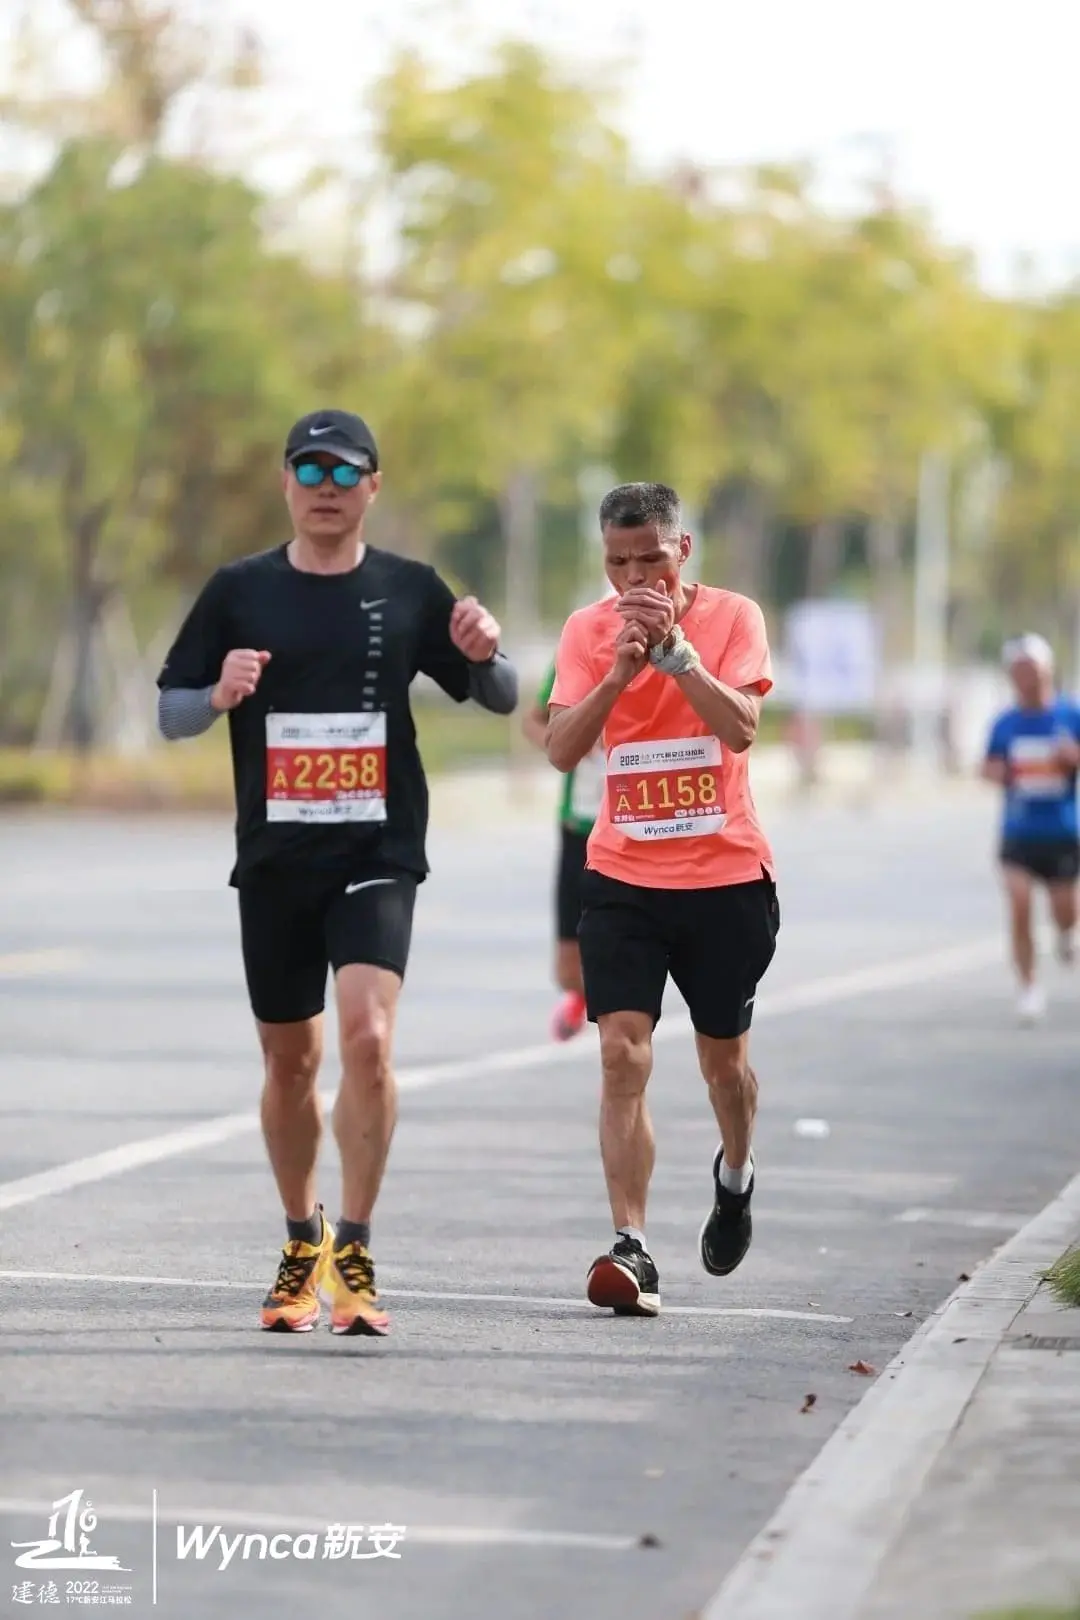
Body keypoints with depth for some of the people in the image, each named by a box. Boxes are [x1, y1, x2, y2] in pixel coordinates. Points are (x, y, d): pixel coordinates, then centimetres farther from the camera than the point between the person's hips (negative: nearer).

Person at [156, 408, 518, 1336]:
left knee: (367, 1032, -20)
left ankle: (354, 1253, -15)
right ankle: (301, 1242, 29)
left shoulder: (409, 590, 3)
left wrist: (484, 655, -13)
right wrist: (221, 696, -15)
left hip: (378, 853, -2)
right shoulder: (240, 591, 4)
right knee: (290, 1059, 10)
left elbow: (500, 701, 9)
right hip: (273, 859, 2)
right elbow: (170, 712, 6)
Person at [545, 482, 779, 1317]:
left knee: (723, 1054, 14)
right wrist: (621, 668, -23)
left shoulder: (733, 616, -5)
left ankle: (735, 1175, 46)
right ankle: (632, 1248, -17)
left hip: (727, 877, 0)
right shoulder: (589, 629, 0)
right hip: (624, 878, 1)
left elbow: (740, 728, -19)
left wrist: (674, 648, -26)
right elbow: (562, 749, -11)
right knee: (623, 1052, -14)